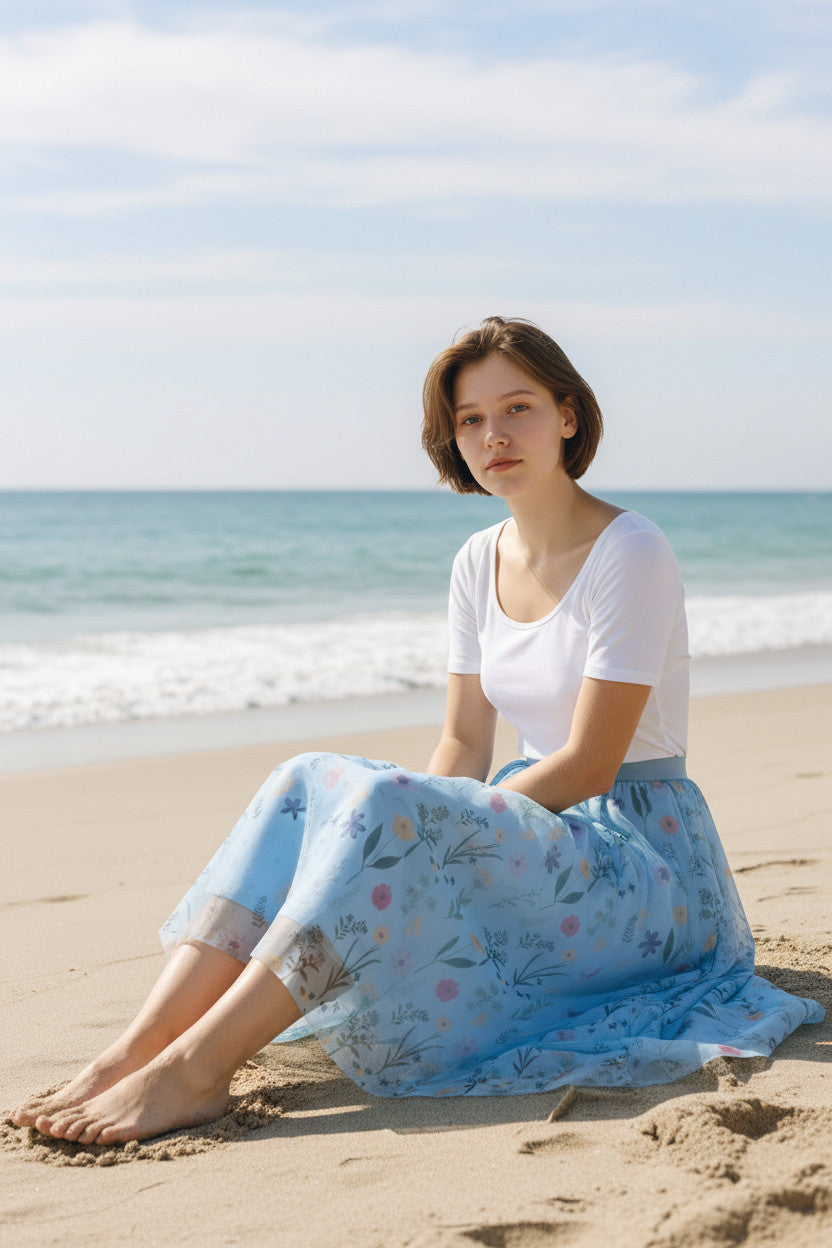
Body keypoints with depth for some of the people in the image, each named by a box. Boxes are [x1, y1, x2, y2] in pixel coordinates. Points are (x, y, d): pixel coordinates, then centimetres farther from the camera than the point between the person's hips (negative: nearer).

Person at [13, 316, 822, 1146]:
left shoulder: (630, 552, -15)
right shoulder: (479, 562, 8)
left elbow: (588, 766, -18)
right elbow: (463, 744, 8)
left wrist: (420, 832, -19)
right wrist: (384, 827, -10)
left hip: (641, 858, -7)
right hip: (534, 824, 7)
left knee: (384, 806, -31)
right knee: (311, 782, -16)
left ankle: (194, 1070, -35)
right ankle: (132, 1053, -26)